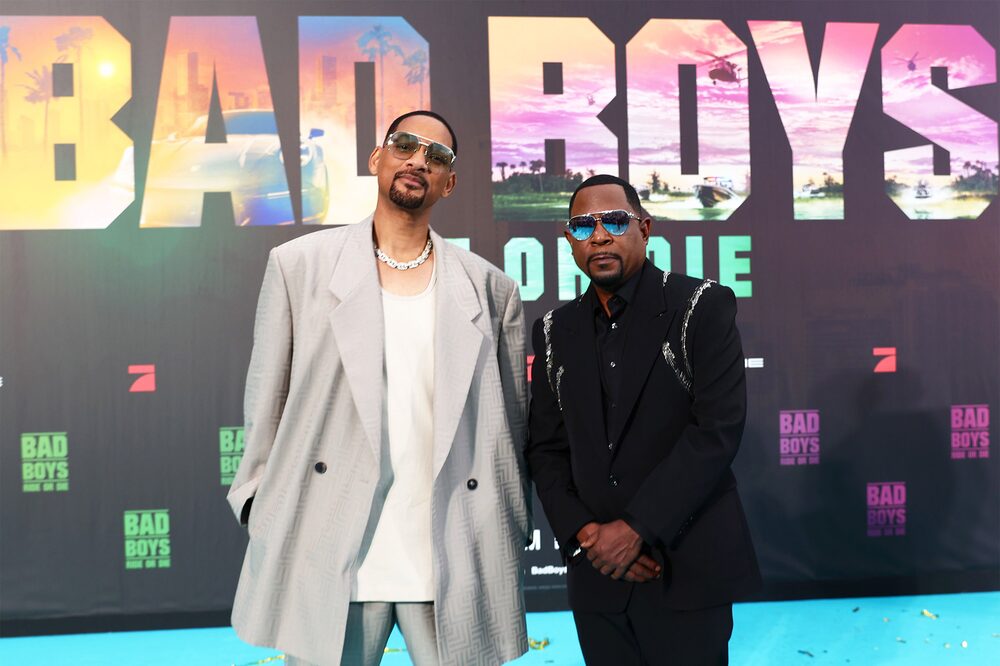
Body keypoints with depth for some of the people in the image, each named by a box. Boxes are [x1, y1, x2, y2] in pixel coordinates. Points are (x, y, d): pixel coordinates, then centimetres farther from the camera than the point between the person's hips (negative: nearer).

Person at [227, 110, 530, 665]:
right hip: (329, 559, -1)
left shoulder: (491, 290, 8)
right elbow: (265, 405, 7)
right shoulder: (300, 265, 6)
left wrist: (508, 546, 9)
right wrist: (264, 509, 2)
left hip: (453, 564, 1)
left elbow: (508, 431, 11)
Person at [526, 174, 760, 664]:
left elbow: (718, 427, -14)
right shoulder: (555, 332, 8)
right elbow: (546, 448, 7)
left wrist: (637, 527, -17)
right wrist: (583, 532, -8)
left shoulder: (701, 307, -5)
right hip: (597, 571, 4)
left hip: (687, 565, -3)